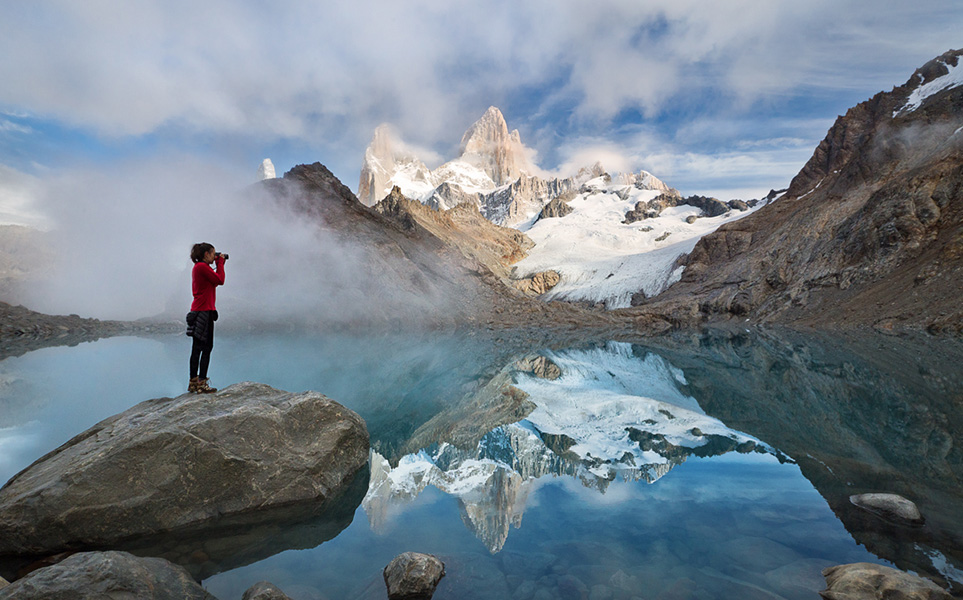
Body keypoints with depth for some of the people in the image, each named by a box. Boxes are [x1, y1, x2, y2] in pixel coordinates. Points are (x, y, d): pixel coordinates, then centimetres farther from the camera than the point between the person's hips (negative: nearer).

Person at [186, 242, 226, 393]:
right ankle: (201, 383, -6)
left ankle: (194, 382, 19)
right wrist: (220, 263, -1)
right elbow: (220, 280, -12)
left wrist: (219, 264, 17)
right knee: (207, 347, -7)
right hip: (204, 311, -10)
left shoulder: (199, 267, 18)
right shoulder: (202, 266, -12)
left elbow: (214, 281, 19)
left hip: (198, 311, 10)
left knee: (197, 347, 13)